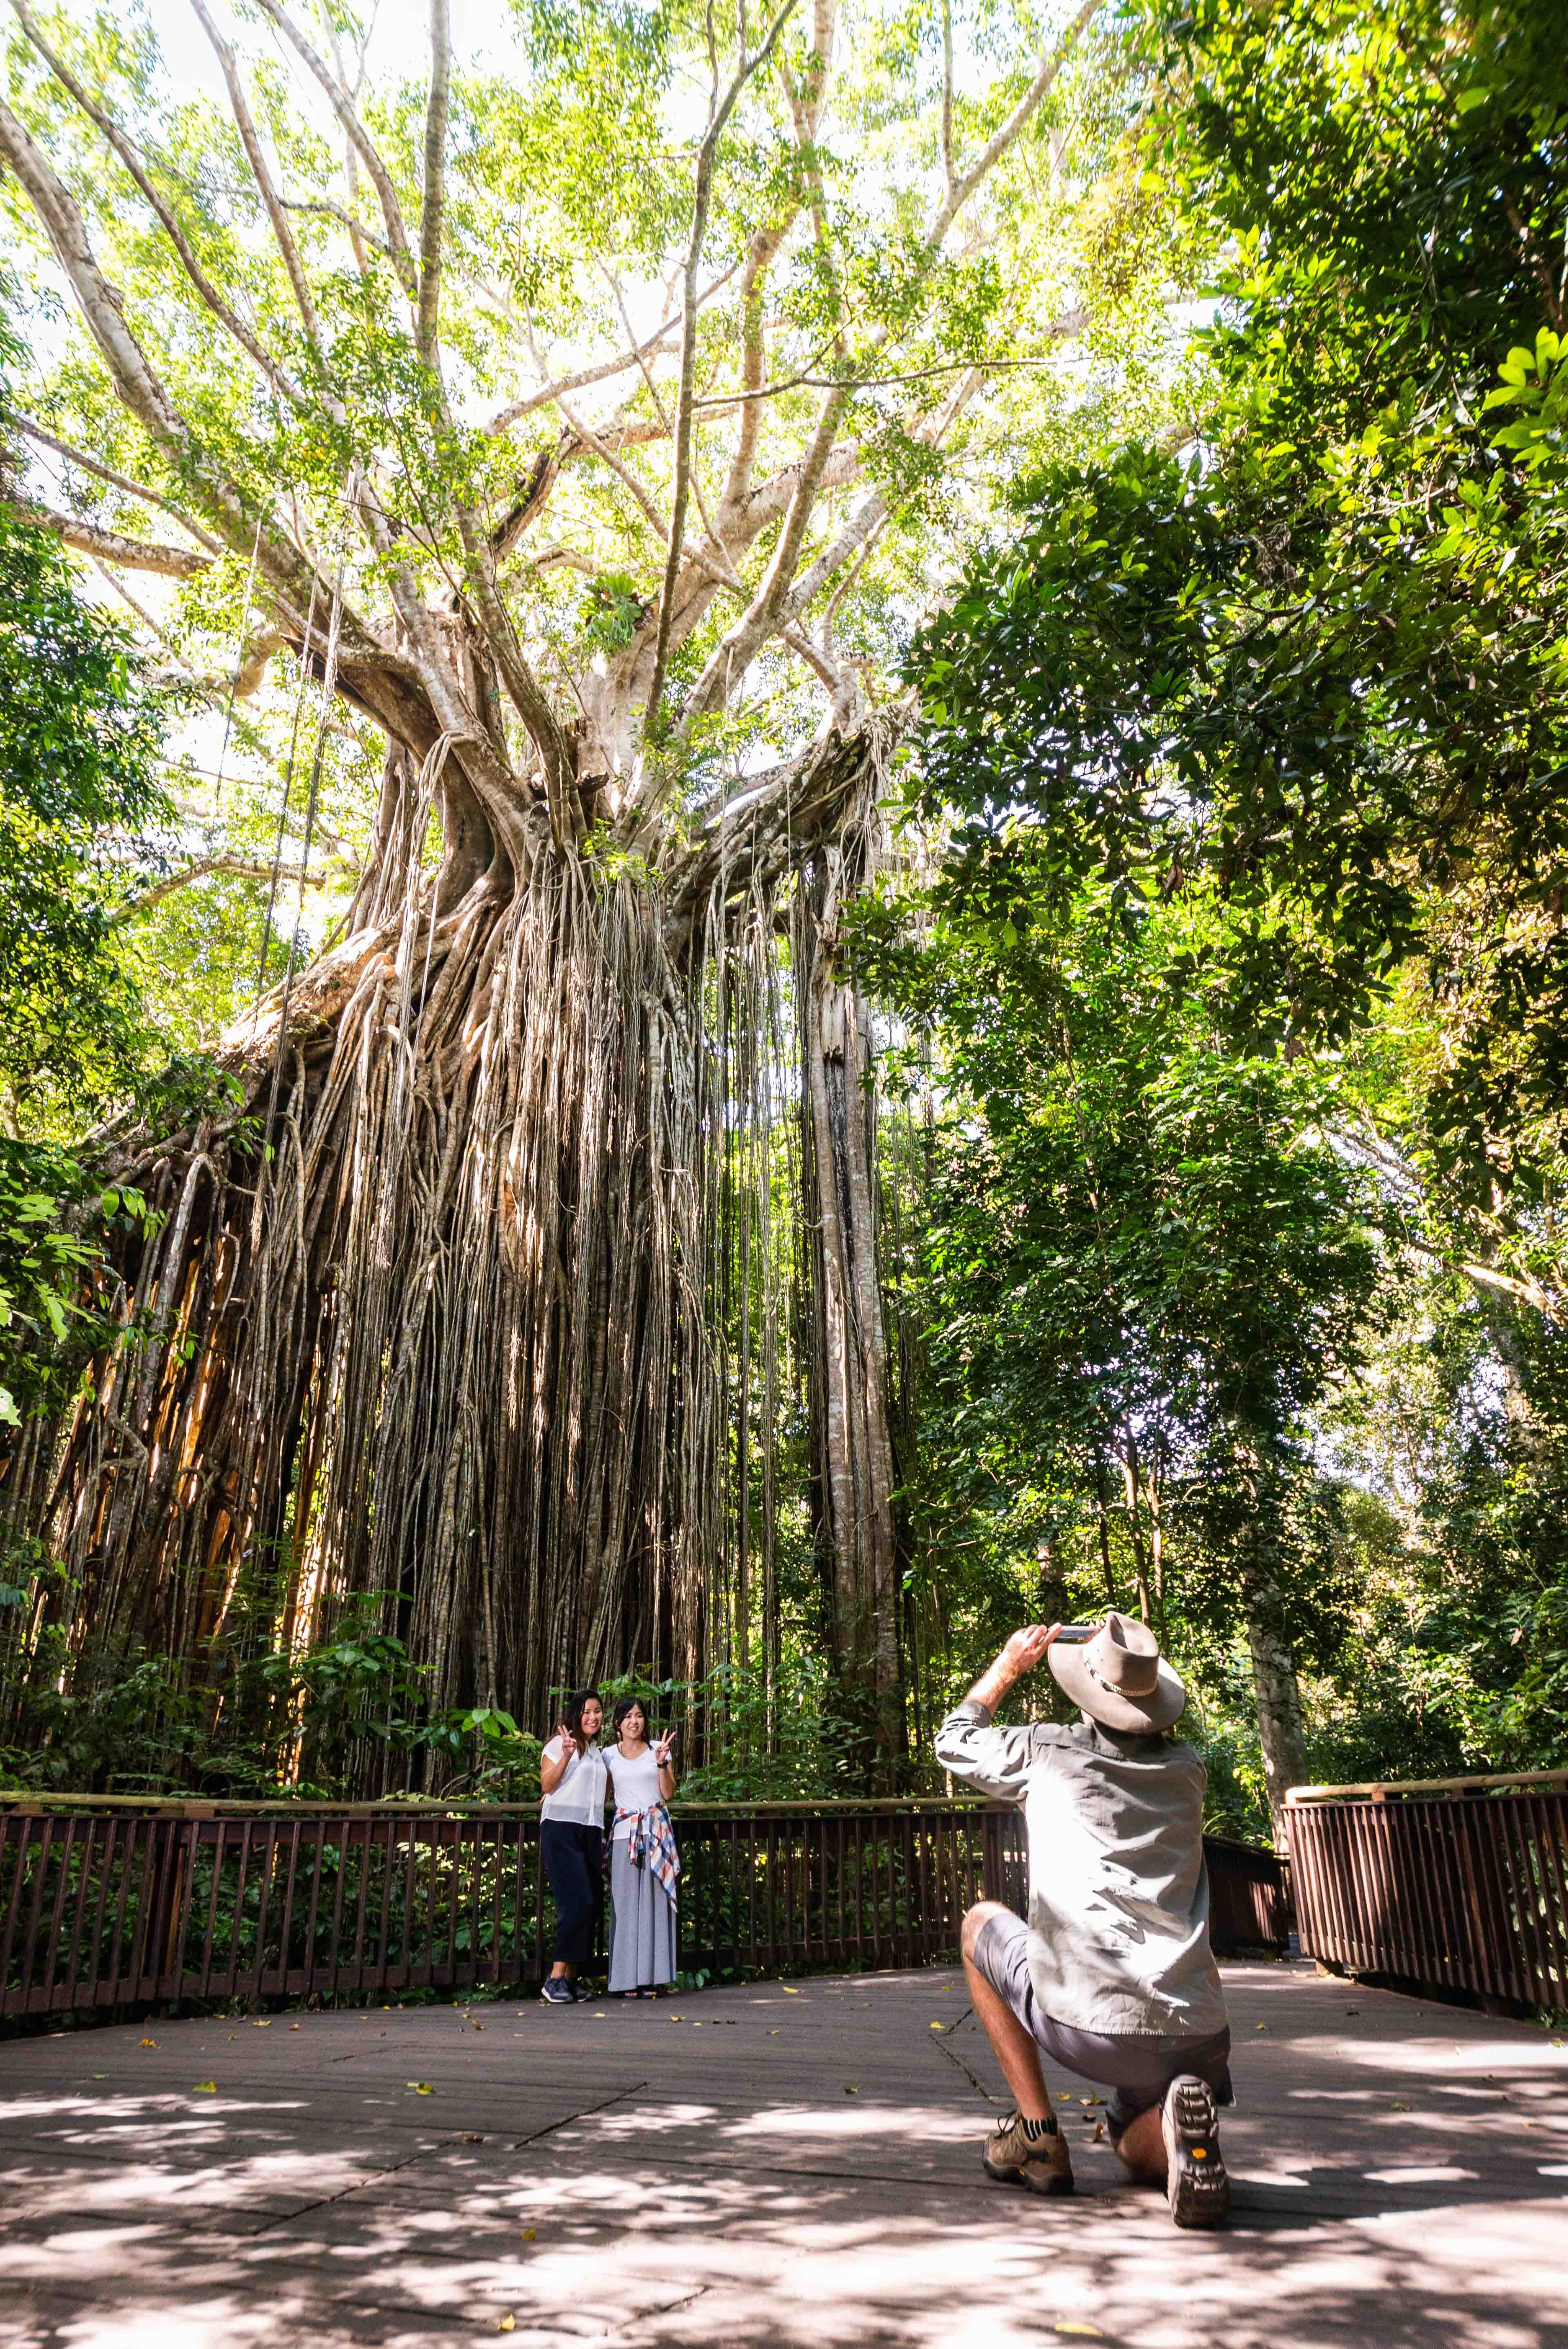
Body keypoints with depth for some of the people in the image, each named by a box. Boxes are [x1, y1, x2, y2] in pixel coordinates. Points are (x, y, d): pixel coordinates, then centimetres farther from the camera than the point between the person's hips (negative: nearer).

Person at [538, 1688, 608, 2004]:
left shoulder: (598, 1753, 21)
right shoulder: (560, 1743, 1)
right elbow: (547, 1785, -7)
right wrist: (566, 1755, -21)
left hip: (591, 1833, 7)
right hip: (561, 1828, -7)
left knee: (593, 1905, 1)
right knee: (578, 1901, -17)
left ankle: (571, 1978, 9)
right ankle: (556, 1979, -12)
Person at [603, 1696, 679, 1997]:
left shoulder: (657, 1749, 8)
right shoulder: (609, 1755, 8)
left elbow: (668, 1793, 4)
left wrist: (661, 1762, -9)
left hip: (656, 1831, 0)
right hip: (625, 1832, 0)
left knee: (653, 1901, -2)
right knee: (625, 1902, -3)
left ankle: (650, 1978, 3)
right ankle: (626, 1980, 2)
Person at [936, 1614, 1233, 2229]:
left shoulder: (1047, 1752, 1)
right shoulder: (1186, 1770, 10)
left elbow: (953, 1742, 21)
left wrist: (1009, 1664, 31)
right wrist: (1129, 1672, 39)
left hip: (1087, 2030, -4)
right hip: (1198, 2034, 4)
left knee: (980, 1924, 25)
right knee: (1138, 2150, 34)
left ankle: (1038, 2136, 15)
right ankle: (1179, 2120, -3)